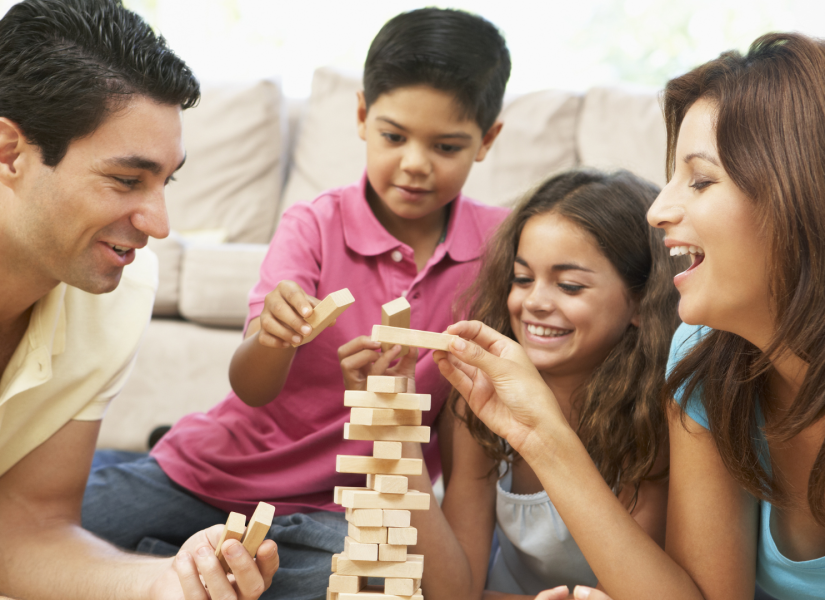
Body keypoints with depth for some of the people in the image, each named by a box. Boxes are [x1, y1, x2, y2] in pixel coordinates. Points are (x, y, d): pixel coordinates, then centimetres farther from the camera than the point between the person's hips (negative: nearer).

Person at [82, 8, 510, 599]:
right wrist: (273, 335, -42)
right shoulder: (314, 227, -10)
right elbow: (249, 387, -20)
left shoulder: (499, 240, -4)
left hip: (336, 507, 2)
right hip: (217, 474, -1)